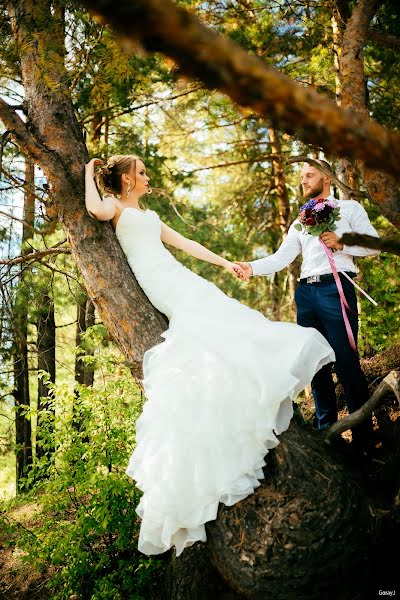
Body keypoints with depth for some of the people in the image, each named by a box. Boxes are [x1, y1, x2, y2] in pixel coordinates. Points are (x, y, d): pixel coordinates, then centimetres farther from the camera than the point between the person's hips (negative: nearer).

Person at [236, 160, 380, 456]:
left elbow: (375, 244, 5)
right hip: (305, 292, 5)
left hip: (335, 288, -5)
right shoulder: (300, 221, 25)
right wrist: (253, 267, -5)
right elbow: (282, 257, 12)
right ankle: (327, 430, 14)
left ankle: (364, 439, -1)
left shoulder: (349, 208, 13)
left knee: (346, 362, -9)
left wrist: (341, 243, -10)